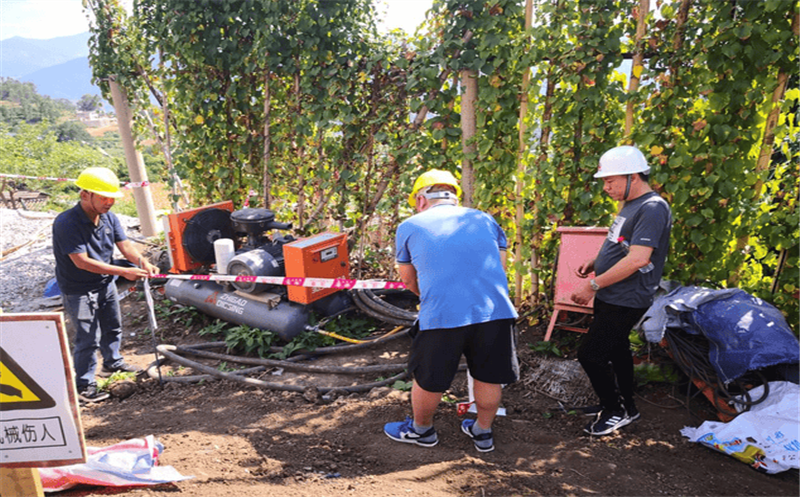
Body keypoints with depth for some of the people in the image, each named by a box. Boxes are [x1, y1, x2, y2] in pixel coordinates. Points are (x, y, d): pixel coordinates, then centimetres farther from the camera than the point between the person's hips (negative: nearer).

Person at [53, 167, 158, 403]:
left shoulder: (109, 218, -4)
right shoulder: (66, 223, -27)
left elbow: (125, 245, -7)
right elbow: (82, 261, -30)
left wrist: (142, 262, -30)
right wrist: (124, 272, -34)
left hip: (105, 284, 7)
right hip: (78, 291, -7)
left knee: (113, 327, 23)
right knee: (88, 339, -2)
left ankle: (112, 362, 47)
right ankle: (84, 385, 16)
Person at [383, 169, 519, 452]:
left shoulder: (409, 227, 14)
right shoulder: (485, 220, 20)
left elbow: (409, 281, 23)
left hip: (442, 315, -3)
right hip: (497, 311, 3)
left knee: (428, 380, 19)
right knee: (489, 377, 21)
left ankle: (421, 430, 40)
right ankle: (483, 432, 41)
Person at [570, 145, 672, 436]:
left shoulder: (652, 209, -20)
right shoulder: (631, 205, 12)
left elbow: (637, 259, -28)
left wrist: (594, 284, -24)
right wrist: (593, 263, 6)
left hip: (625, 301, -10)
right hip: (612, 298, 10)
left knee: (589, 355, -6)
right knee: (617, 350, 20)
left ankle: (616, 411, 13)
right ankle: (625, 406, 37)